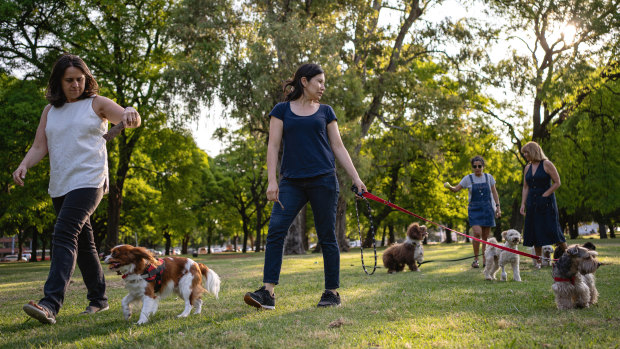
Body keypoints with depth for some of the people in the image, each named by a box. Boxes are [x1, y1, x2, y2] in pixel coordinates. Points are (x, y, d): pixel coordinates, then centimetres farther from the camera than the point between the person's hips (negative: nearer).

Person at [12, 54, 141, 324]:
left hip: (88, 181, -6)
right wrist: (23, 166, -9)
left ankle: (51, 304, -30)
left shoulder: (96, 104, 3)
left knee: (64, 234, -22)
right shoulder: (50, 111, 15)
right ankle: (98, 299, 24)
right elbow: (39, 147, 11)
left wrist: (130, 114, -29)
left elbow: (132, 121, -4)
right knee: (83, 243, 12)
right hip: (59, 186, 6)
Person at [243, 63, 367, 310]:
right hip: (292, 182, 0)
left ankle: (332, 292, 11)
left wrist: (356, 179, 4)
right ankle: (268, 292, -11)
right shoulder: (282, 110, 9)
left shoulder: (325, 111, 12)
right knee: (275, 231, -12)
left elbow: (338, 147, 11)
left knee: (327, 236, 1)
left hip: (323, 179, 0)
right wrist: (271, 180, -7)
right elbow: (273, 146, 4)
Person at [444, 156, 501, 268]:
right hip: (474, 208, -2)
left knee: (486, 235, 3)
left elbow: (494, 192, 10)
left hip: (487, 208, 2)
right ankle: (475, 259, -7)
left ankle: (485, 259, 14)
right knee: (477, 233, -17)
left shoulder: (488, 177, 4)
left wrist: (498, 207, 4)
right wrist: (449, 186, -25)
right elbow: (456, 189, -3)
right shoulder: (468, 178, 0)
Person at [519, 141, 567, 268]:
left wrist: (544, 195, -13)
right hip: (532, 204, 6)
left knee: (552, 229, -9)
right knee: (534, 231, 4)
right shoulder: (527, 168, 12)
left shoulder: (547, 164, -6)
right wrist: (523, 204, 5)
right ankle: (538, 261, 11)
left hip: (546, 203, -6)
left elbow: (557, 183, -8)